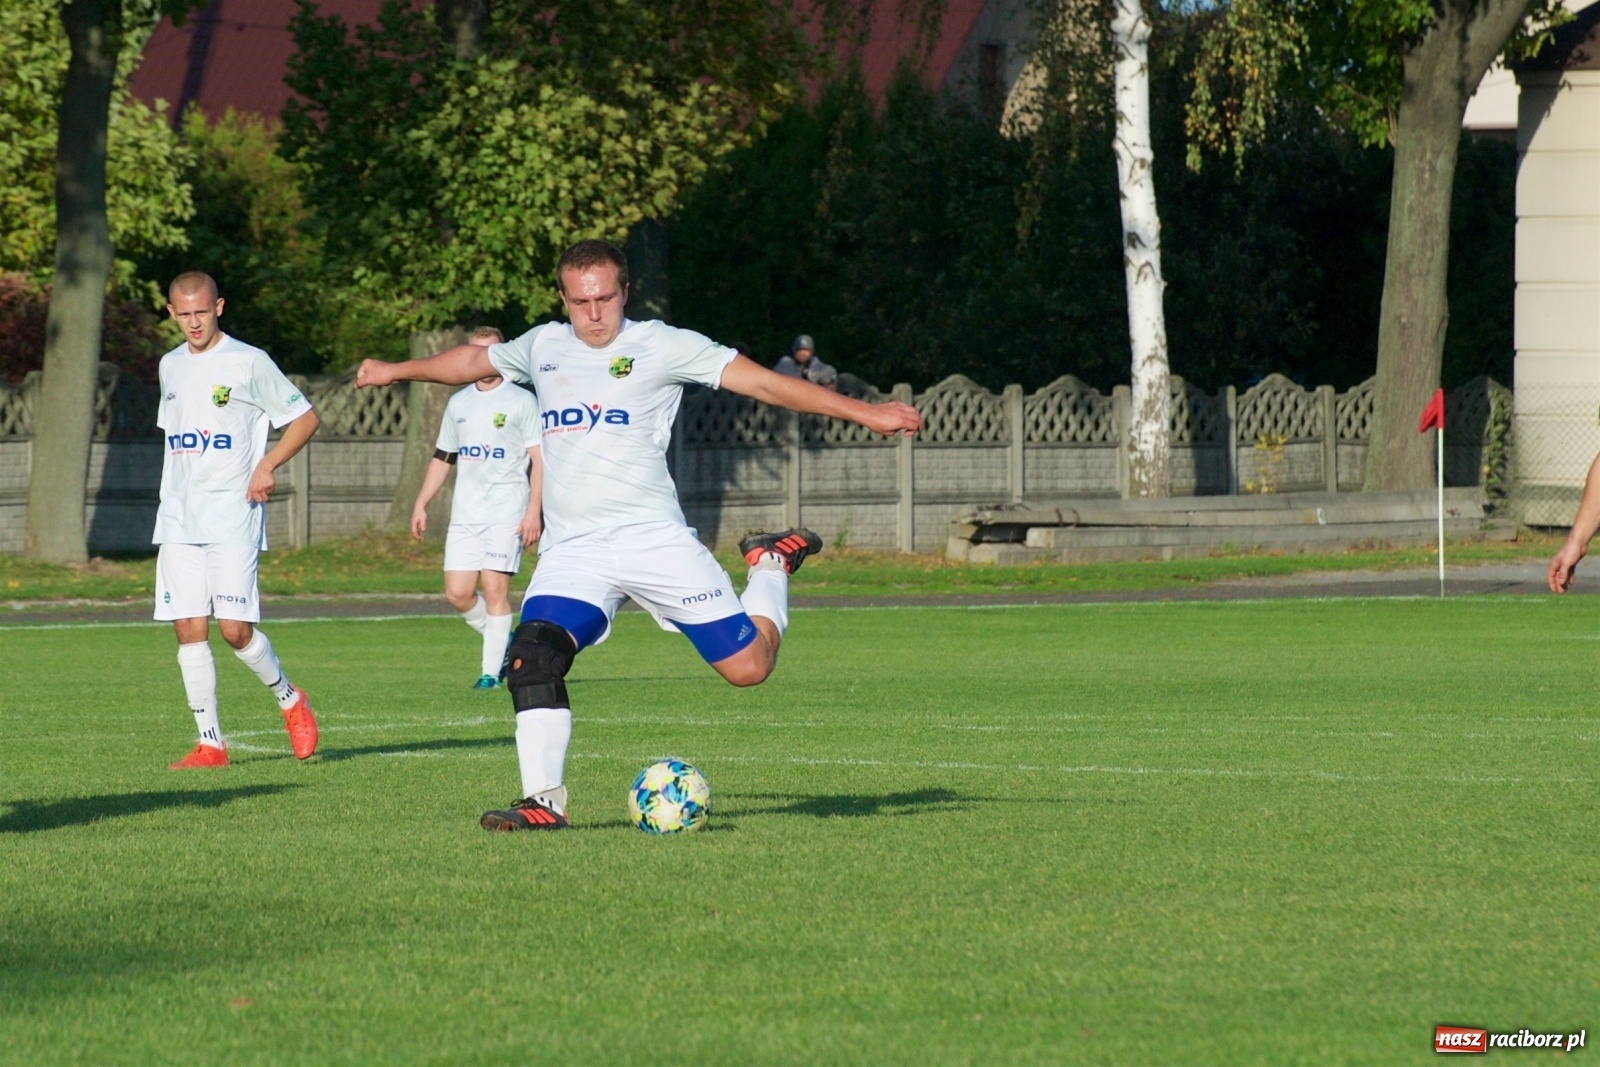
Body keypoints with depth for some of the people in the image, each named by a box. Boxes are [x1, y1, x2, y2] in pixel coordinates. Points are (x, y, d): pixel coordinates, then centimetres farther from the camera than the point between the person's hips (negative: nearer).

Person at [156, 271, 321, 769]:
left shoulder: (249, 363, -4)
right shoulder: (171, 366, 14)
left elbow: (305, 418, -1)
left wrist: (268, 465, -13)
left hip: (233, 517, -5)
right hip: (178, 519, 5)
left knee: (235, 628, -11)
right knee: (189, 629, -1)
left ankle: (290, 699, 16)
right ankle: (210, 743, 3)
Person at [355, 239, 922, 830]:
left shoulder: (662, 346, -1)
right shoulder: (543, 347, 13)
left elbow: (762, 382, -3)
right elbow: (474, 360, 32)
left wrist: (863, 413, -7)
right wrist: (395, 371, 47)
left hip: (653, 538, -3)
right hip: (571, 552, 3)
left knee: (747, 665, -5)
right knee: (531, 660, -21)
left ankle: (771, 564, 27)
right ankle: (543, 800, -16)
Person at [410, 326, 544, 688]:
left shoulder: (521, 401, -1)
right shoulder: (458, 404, 15)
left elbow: (538, 459, -4)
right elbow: (442, 458, 22)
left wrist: (533, 511, -12)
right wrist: (421, 504, 15)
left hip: (506, 512, -5)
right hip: (464, 515, 5)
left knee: (495, 589, -10)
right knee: (458, 593, -2)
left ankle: (491, 670, -4)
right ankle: (503, 641, 21)